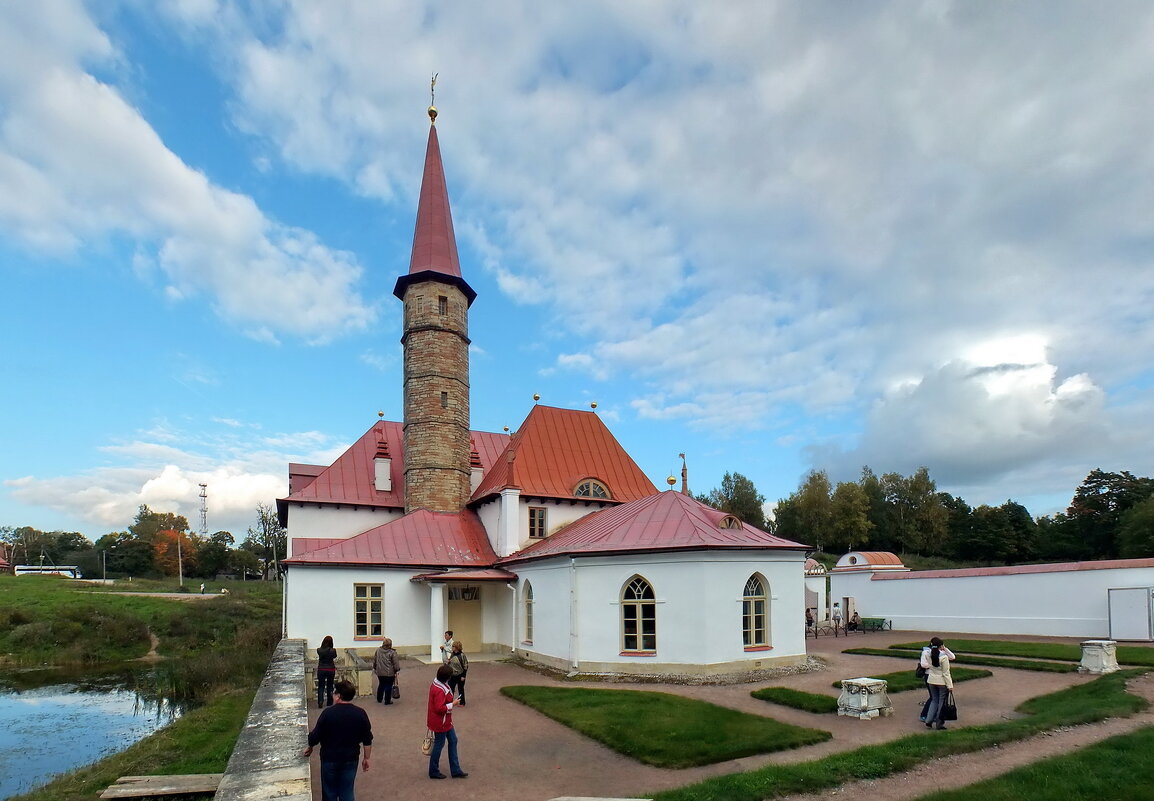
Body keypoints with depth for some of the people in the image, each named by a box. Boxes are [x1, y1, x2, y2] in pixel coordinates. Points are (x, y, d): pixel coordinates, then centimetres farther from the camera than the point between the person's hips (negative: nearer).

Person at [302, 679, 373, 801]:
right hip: (351, 759, 2)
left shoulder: (328, 713, -17)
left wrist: (310, 748, 11)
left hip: (329, 759, -2)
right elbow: (368, 741, -4)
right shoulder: (360, 713, -10)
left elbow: (315, 737, -10)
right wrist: (366, 758, 10)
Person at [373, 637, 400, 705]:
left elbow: (374, 660, 11)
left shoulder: (378, 650, 1)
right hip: (389, 674, -5)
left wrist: (374, 668, 23)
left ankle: (379, 699, 33)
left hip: (380, 673, 5)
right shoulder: (392, 652, -14)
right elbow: (396, 663, -12)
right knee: (388, 687, 6)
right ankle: (387, 701, 13)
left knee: (381, 685, 21)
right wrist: (397, 671, -5)